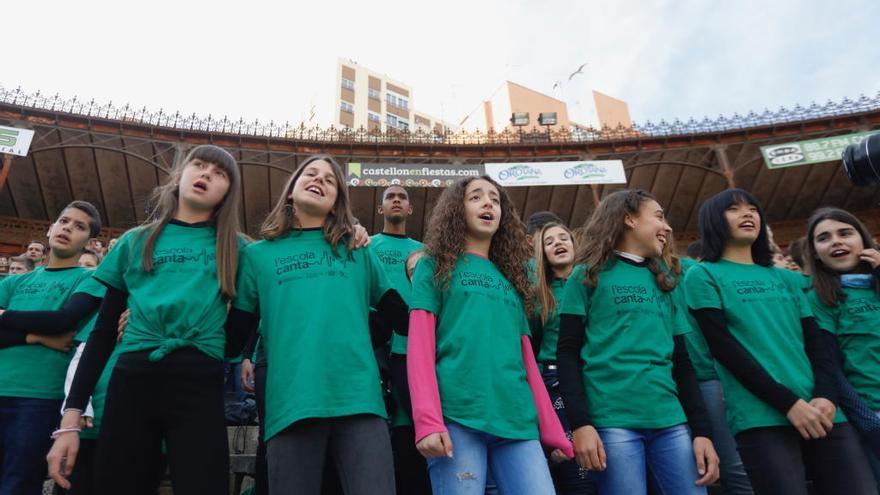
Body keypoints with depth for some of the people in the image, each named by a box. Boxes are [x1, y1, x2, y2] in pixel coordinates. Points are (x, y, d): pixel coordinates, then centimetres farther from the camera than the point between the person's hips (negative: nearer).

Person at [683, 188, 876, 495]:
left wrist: (826, 397, -7)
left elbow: (816, 343, 11)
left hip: (820, 413, 5)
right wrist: (789, 403, -12)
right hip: (761, 418, -5)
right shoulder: (703, 276, 3)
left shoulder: (785, 278, 19)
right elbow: (723, 348, -7)